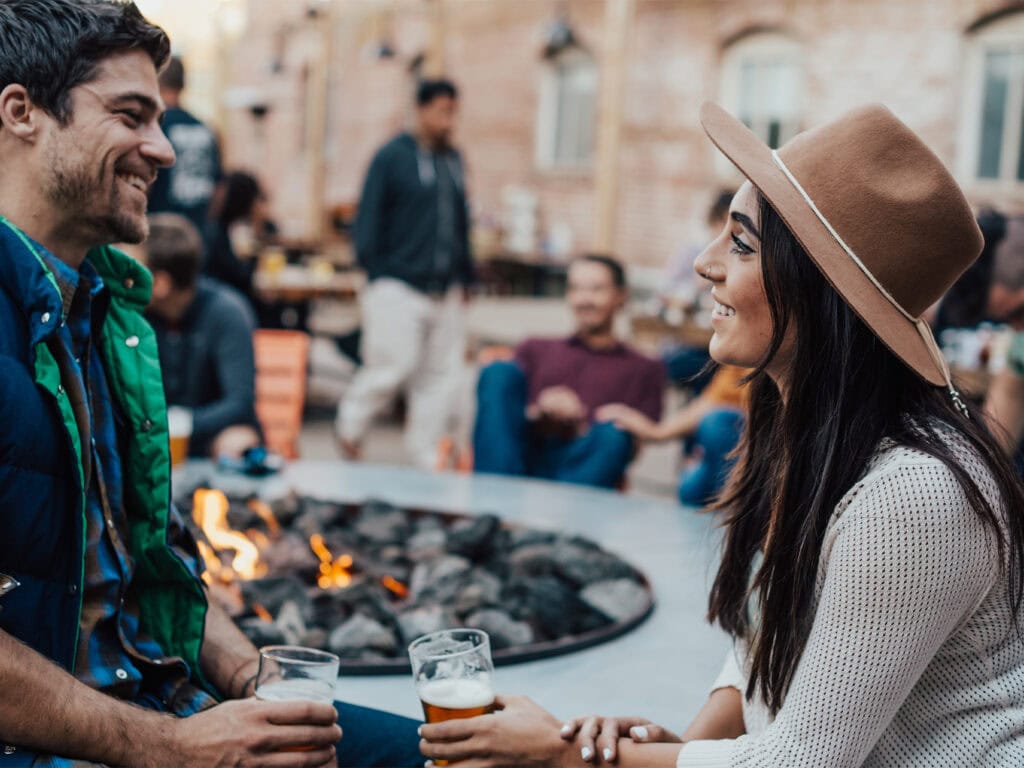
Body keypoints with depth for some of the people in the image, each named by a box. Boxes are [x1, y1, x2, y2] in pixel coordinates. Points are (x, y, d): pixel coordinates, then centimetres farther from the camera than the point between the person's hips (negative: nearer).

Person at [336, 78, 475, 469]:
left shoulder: (453, 159, 16)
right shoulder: (392, 156, -2)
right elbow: (368, 217, -4)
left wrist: (463, 276, 18)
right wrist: (375, 271, -9)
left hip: (445, 290, 6)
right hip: (398, 286, -6)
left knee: (442, 372, 4)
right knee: (395, 365, -9)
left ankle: (426, 456, 13)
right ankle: (350, 425, 15)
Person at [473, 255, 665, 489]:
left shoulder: (644, 370, 21)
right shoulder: (535, 350, 28)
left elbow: (634, 444, 8)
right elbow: (498, 412, 15)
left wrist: (579, 429, -9)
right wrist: (537, 413, -6)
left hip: (582, 466, -2)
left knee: (614, 434, -33)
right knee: (500, 372, -20)